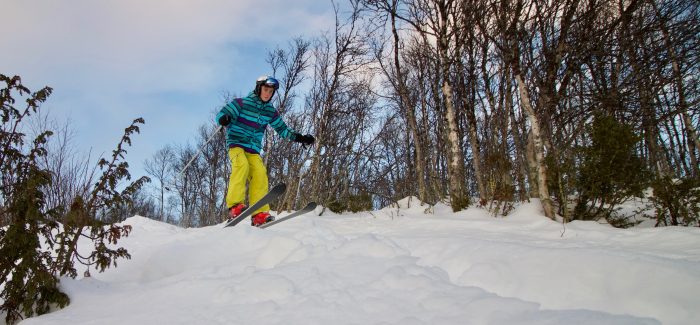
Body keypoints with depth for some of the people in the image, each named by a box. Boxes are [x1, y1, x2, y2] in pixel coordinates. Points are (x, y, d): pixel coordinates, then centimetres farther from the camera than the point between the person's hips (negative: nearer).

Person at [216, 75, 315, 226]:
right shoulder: (242, 103, -2)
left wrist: (300, 138, 10)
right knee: (242, 165, -32)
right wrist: (224, 119, -32)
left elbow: (282, 129, 20)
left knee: (260, 172, -18)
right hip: (236, 144, -4)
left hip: (254, 149, 4)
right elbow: (222, 114, -8)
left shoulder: (271, 111, 12)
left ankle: (259, 215, -22)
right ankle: (235, 205, -34)